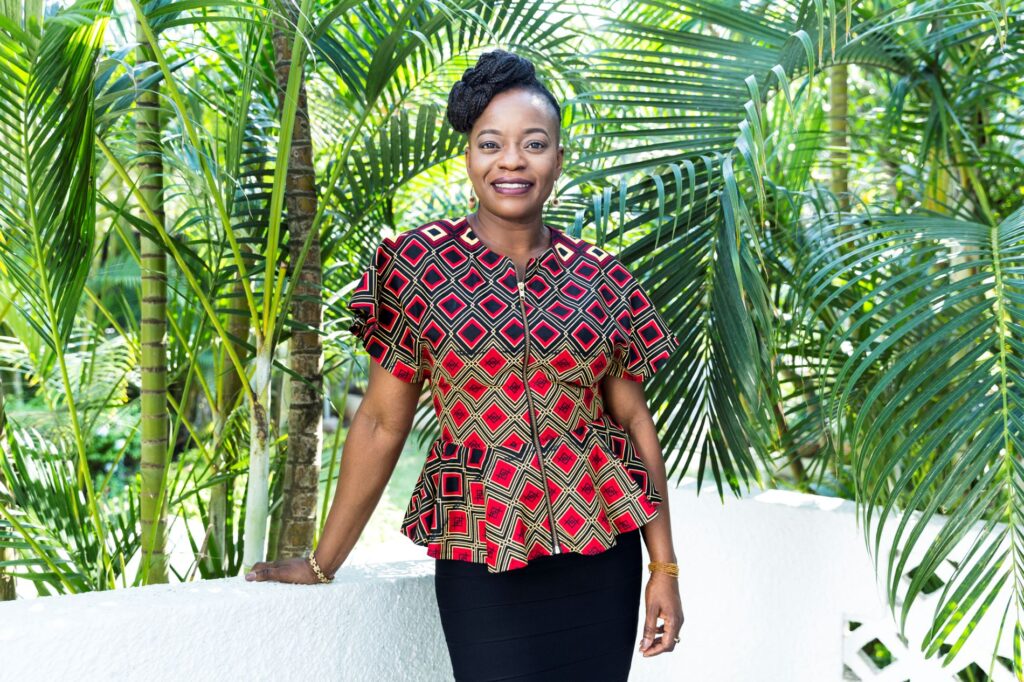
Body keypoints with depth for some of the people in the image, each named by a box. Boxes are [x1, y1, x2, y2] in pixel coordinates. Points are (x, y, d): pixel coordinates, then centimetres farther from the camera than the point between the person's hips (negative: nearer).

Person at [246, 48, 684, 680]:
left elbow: (635, 423, 5)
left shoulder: (603, 280, 2)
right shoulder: (417, 265, -3)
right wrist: (323, 562, 0)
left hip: (602, 554, 3)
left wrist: (665, 567, 3)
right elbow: (381, 424, -1)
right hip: (480, 563, -2)